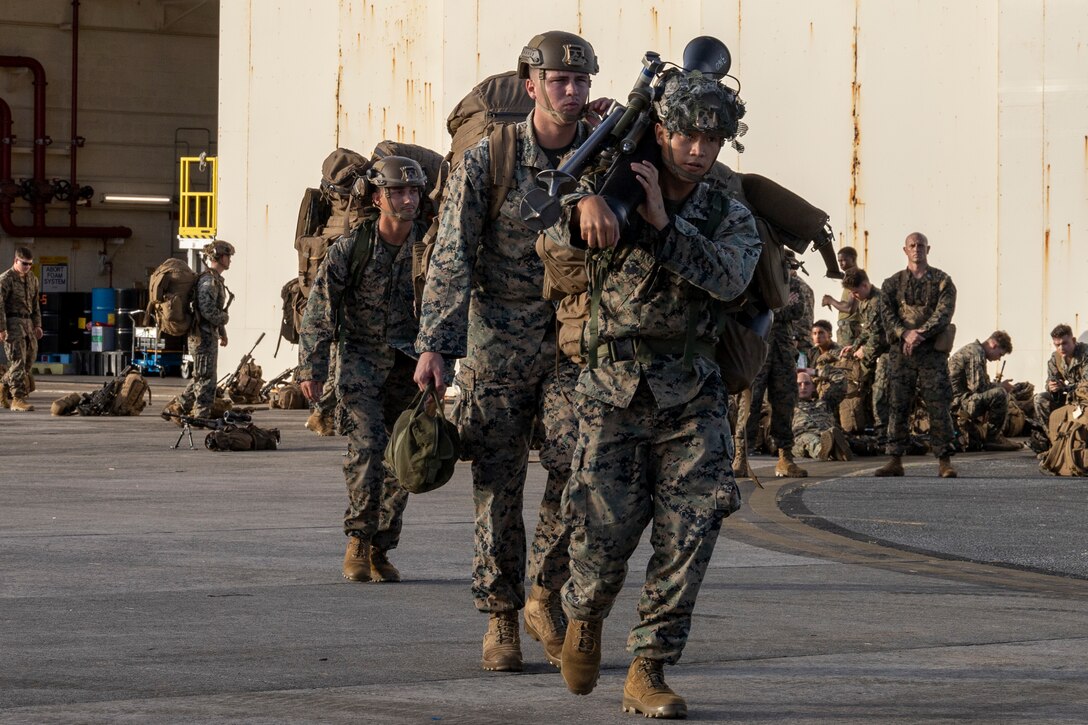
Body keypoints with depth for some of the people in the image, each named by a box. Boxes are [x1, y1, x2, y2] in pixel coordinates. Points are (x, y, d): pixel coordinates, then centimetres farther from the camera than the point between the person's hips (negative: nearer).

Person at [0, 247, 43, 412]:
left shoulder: (32, 279, 14)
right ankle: (18, 398, -11)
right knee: (18, 361, -11)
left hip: (27, 322, 7)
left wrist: (37, 324, 15)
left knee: (30, 358, 9)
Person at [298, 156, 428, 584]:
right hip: (361, 358, -3)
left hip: (409, 362, 3)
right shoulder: (351, 247, -10)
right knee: (368, 443, -20)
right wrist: (311, 368, -8)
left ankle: (380, 551, 14)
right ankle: (358, 541, -11)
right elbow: (319, 308, -6)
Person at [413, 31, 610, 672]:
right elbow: (451, 258, -10)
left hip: (574, 343, 2)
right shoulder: (487, 162, -8)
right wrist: (434, 344, -19)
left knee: (577, 467, -13)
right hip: (499, 345, -1)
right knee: (499, 487, 2)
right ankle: (502, 620, 13)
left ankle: (547, 596, 7)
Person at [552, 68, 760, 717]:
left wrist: (664, 224, -19)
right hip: (615, 392, -1)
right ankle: (585, 616, 30)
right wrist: (586, 201, -35)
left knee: (688, 537, -9)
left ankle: (649, 671, -1)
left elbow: (729, 278, -14)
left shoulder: (731, 218, 6)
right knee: (605, 530, -4)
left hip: (693, 398, 2)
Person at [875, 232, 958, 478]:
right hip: (901, 351, 2)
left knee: (939, 406, -6)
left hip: (932, 350, -2)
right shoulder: (893, 283, 13)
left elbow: (944, 314, -5)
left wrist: (921, 333, -17)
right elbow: (887, 314, 2)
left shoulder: (942, 281, 7)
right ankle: (895, 460, 3)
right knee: (898, 406, 0)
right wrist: (905, 334, -15)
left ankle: (944, 461, -4)